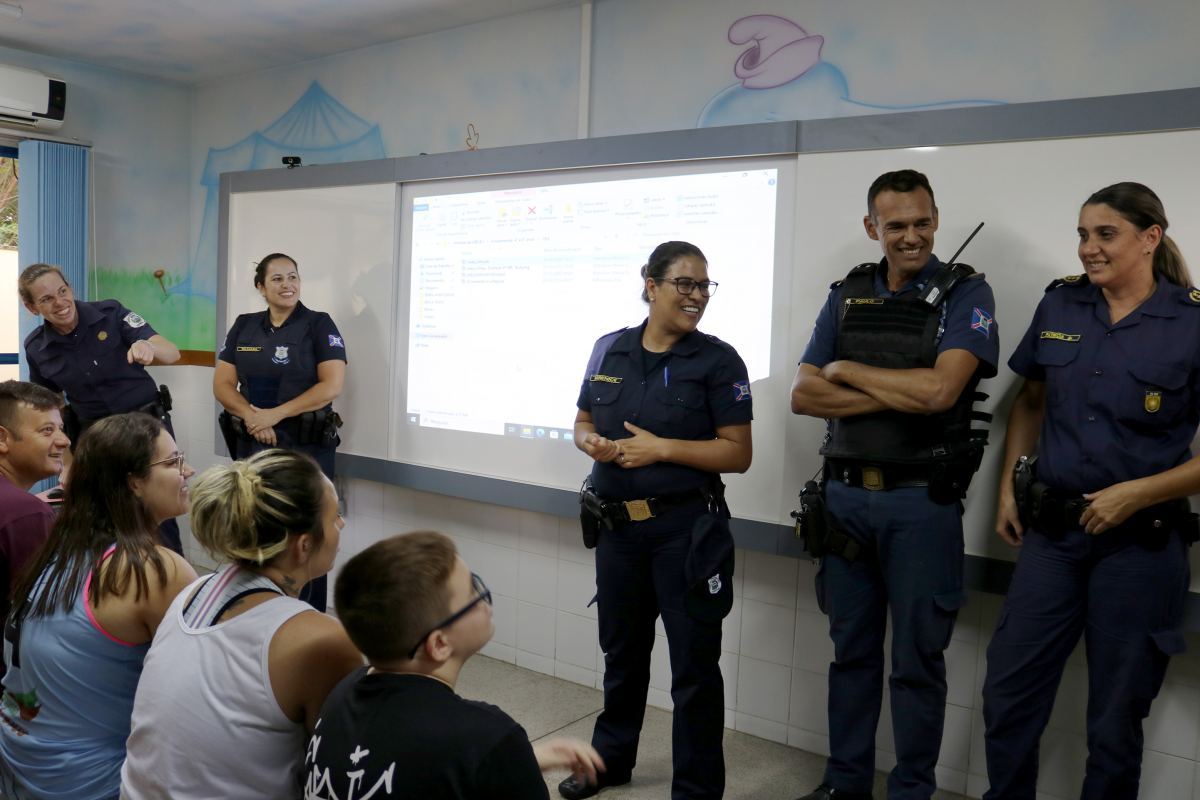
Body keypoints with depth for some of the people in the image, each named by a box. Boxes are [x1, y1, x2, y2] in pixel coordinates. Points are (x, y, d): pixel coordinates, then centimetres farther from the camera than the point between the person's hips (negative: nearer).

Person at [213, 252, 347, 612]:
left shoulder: (319, 325, -4)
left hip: (307, 446, -4)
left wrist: (275, 414, -15)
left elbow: (331, 386, -13)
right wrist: (250, 415, -13)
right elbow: (222, 384, 6)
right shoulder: (244, 327, 9)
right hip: (253, 445, 4)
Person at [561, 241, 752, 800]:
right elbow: (582, 422, 14)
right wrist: (592, 443, -9)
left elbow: (738, 454, -11)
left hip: (687, 530, -4)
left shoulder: (718, 360, -8)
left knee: (694, 664, 5)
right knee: (621, 651, 20)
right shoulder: (609, 350, 4)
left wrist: (663, 447, -20)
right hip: (617, 527, 4)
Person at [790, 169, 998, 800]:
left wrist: (845, 370, -8)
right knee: (851, 649, 15)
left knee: (917, 659, 8)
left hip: (921, 503, -4)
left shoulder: (965, 294, -4)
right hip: (845, 497, 4)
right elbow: (802, 394, -1)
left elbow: (940, 390, -19)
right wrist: (897, 395, -13)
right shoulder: (846, 296, 8)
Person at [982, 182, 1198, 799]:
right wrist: (1008, 489, 9)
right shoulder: (1059, 305, 2)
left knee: (1115, 718, 11)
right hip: (1051, 531, 4)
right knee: (1007, 693, 10)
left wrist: (1137, 493, -17)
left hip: (1140, 542, -3)